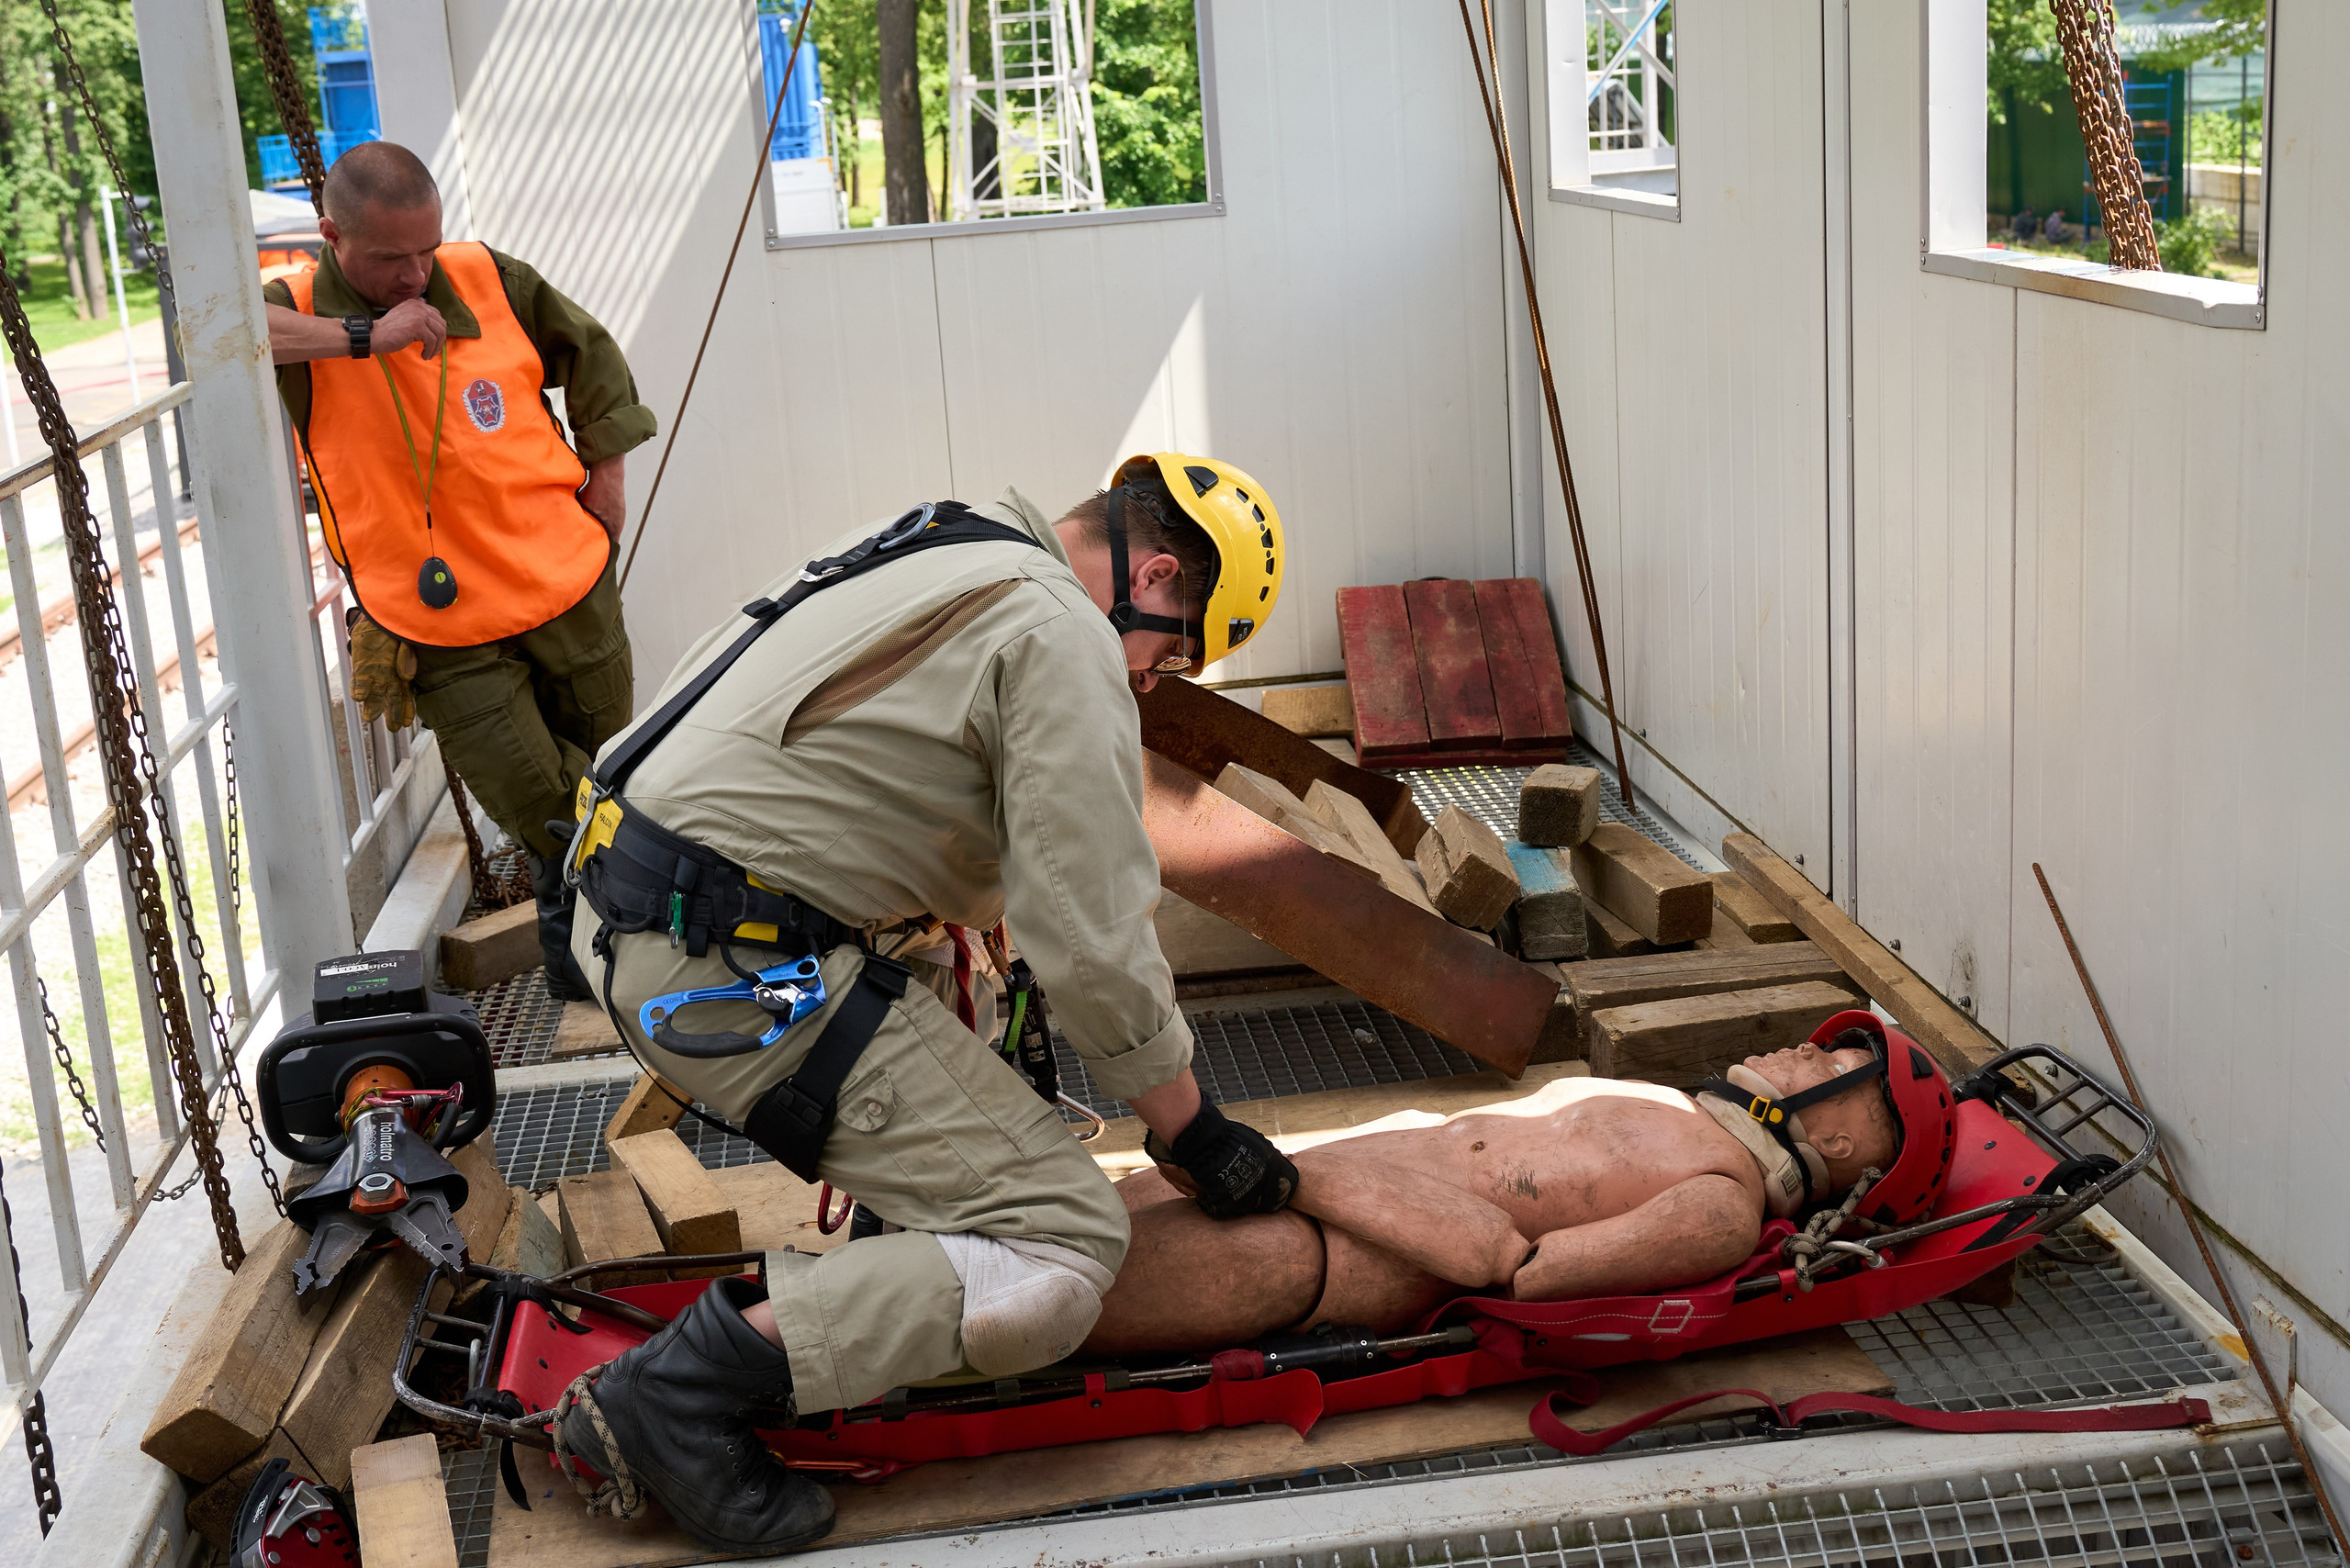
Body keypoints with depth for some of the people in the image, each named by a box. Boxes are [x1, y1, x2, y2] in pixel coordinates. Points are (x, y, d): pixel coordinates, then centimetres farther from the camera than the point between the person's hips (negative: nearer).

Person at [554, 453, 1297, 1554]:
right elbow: (1095, 947, -11)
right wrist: (1197, 1137, 1)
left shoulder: (929, 547, 19)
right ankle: (677, 1392, -14)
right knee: (1063, 1251, -11)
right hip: (738, 974, -10)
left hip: (624, 912, 10)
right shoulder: (1063, 637, -9)